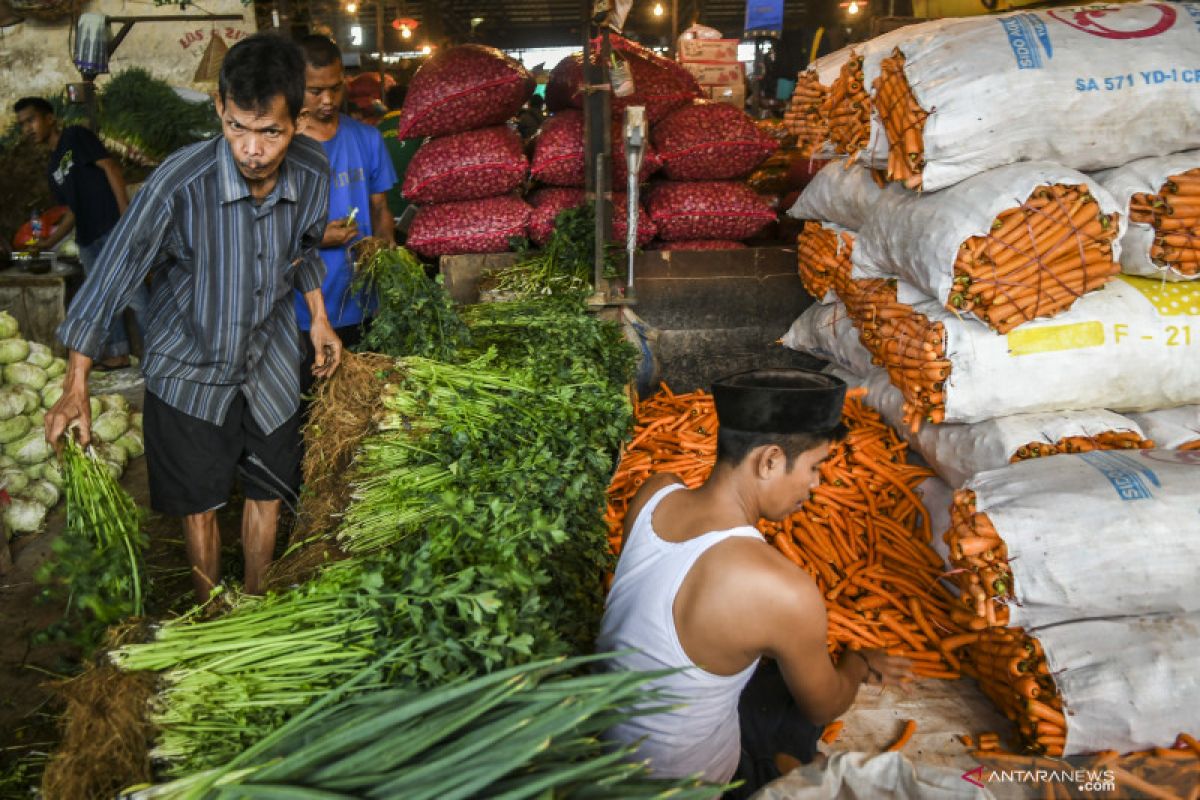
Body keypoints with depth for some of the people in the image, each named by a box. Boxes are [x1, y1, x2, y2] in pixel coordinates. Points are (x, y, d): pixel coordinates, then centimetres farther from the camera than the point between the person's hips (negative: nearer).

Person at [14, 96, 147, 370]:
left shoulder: (75, 137, 1)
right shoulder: (54, 168, 21)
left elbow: (110, 167, -10)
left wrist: (126, 214, -20)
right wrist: (47, 244, 24)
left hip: (113, 229, -9)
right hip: (87, 239, 9)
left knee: (133, 294, -10)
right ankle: (117, 354, 19)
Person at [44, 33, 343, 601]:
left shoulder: (313, 172, -17)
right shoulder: (180, 182, -29)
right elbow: (112, 276, -19)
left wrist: (319, 319, 7)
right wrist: (75, 390, -17)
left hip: (271, 360, 3)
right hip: (189, 363, -3)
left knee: (267, 491, 16)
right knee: (199, 504, 11)